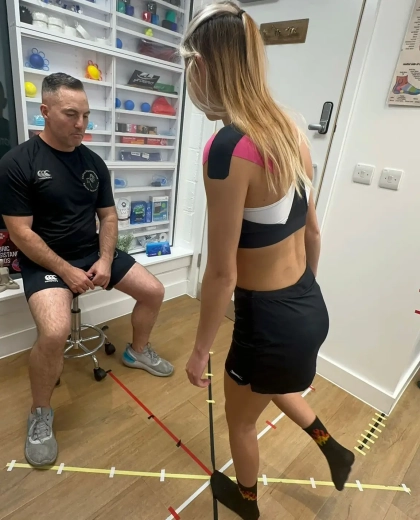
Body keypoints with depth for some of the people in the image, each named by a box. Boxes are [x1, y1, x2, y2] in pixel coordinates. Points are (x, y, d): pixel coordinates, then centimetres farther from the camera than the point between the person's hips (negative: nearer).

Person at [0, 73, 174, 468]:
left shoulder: (94, 163, 4)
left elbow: (108, 216, 6)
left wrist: (105, 260, -9)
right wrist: (66, 272, -19)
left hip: (94, 254, 6)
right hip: (45, 262, -5)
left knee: (154, 292, 1)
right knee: (55, 331, -31)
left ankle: (137, 352, 29)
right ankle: (40, 414, -1)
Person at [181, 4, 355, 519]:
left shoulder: (228, 147, -26)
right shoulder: (289, 128, 0)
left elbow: (222, 273, -22)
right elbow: (312, 231, 7)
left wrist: (199, 351, -7)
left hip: (269, 322, -7)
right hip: (310, 307, 8)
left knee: (240, 420, 26)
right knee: (270, 386, 39)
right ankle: (333, 448, 54)